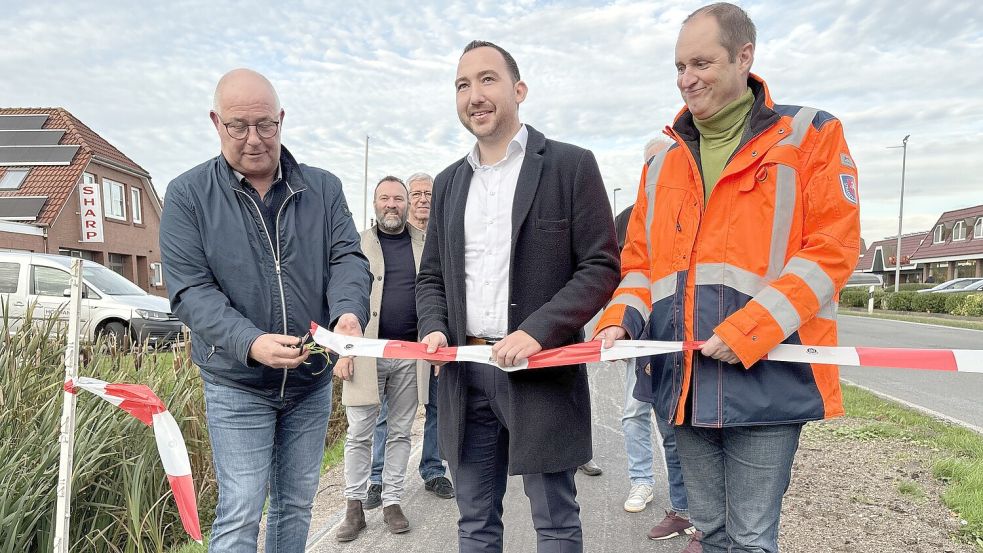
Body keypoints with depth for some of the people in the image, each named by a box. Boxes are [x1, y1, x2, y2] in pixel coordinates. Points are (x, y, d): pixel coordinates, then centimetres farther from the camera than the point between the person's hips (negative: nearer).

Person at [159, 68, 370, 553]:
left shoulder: (323, 189, 2)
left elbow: (348, 258, -5)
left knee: (296, 504, 17)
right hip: (236, 385, -3)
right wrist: (249, 343, -29)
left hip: (312, 380, 3)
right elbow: (190, 289, -12)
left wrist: (349, 313, -27)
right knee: (239, 514, 0)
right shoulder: (188, 195, -6)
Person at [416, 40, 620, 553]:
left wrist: (537, 331, -18)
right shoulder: (448, 182, 14)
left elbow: (601, 267, -7)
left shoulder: (571, 165, -2)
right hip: (465, 373, 5)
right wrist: (434, 329, -3)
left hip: (541, 371, -4)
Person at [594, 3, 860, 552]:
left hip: (767, 378, -4)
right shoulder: (663, 163, 14)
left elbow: (831, 250, -8)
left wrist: (747, 333, -18)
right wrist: (620, 321, -6)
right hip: (682, 379, 5)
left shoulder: (810, 136, 0)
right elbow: (640, 261, 14)